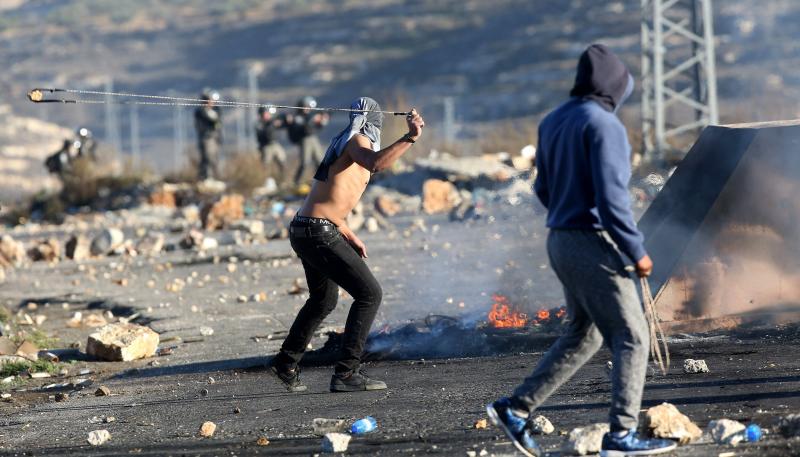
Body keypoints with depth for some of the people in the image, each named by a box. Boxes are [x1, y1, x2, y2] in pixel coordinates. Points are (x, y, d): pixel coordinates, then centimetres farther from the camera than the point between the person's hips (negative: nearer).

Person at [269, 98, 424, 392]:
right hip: (319, 233, -10)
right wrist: (410, 137, -37)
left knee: (323, 302, 29)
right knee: (369, 294, -11)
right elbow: (376, 163, -32)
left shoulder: (343, 145, 22)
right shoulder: (356, 140, -7)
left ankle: (286, 363, 43)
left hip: (304, 232, 10)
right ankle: (346, 373, -15)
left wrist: (350, 237, 29)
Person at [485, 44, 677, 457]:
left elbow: (544, 188, 17)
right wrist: (636, 250, -15)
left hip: (560, 241, 9)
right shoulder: (602, 124, -15)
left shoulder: (552, 123, 11)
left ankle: (515, 408, 16)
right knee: (631, 337, -1)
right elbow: (611, 195, -20)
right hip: (592, 244, -9)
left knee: (582, 335, 19)